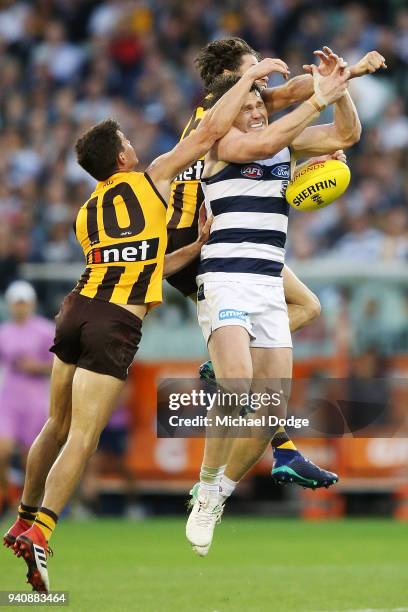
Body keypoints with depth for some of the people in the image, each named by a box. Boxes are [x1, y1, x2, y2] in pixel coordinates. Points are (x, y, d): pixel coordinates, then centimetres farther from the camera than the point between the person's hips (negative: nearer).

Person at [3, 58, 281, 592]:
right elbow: (211, 129, 5)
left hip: (79, 308, 6)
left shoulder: (87, 213, 22)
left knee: (57, 426, 20)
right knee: (82, 438, -8)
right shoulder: (152, 178, 6)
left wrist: (199, 246, 30)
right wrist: (251, 76, 15)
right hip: (116, 327, -6)